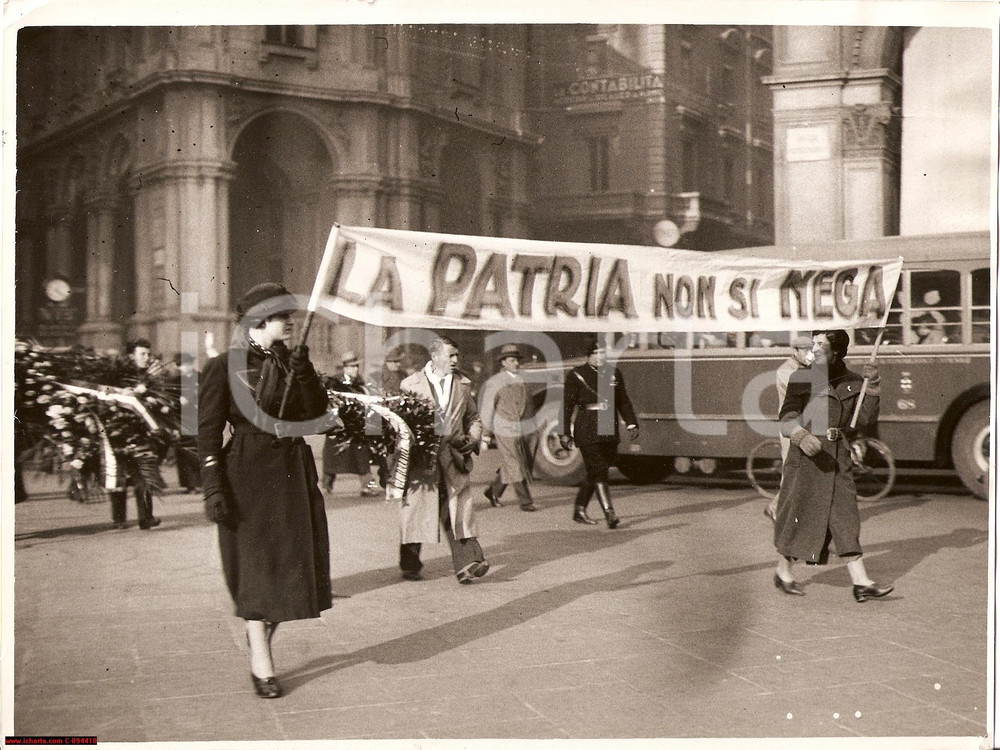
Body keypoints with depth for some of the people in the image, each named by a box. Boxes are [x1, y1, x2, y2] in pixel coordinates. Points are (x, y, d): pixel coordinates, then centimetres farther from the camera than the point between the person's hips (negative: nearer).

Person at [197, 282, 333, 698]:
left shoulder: (292, 361, 10)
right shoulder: (224, 367, -6)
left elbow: (316, 410, 2)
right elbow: (208, 430, -7)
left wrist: (303, 372, -12)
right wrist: (213, 488, -13)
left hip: (293, 473, 6)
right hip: (249, 475, -5)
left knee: (288, 562, 9)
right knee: (256, 565, -2)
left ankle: (260, 632, 29)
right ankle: (261, 664, 6)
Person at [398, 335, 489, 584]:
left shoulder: (462, 385, 15)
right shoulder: (411, 384, 3)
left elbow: (473, 418, 22)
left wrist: (473, 438, 3)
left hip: (454, 458, 2)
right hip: (420, 459, -2)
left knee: (459, 511, -6)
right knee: (415, 510, 4)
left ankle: (468, 564, -12)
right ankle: (410, 566, 17)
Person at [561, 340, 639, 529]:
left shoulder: (614, 373, 12)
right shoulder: (576, 375, -3)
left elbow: (623, 401, 17)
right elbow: (567, 406, -3)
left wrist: (631, 424, 5)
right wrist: (565, 433, -7)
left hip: (609, 433, 6)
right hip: (588, 432, -6)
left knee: (594, 472, 11)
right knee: (599, 471, -12)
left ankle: (579, 510, 26)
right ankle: (609, 514, -16)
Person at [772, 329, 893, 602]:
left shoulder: (853, 382, 8)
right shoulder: (802, 378, -3)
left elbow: (865, 420, 2)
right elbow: (787, 419, -11)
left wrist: (872, 388, -8)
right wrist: (801, 436, -31)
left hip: (838, 457, 3)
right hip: (805, 456, -3)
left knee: (845, 516, 0)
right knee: (797, 513, 5)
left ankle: (861, 583, -2)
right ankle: (783, 572, 24)